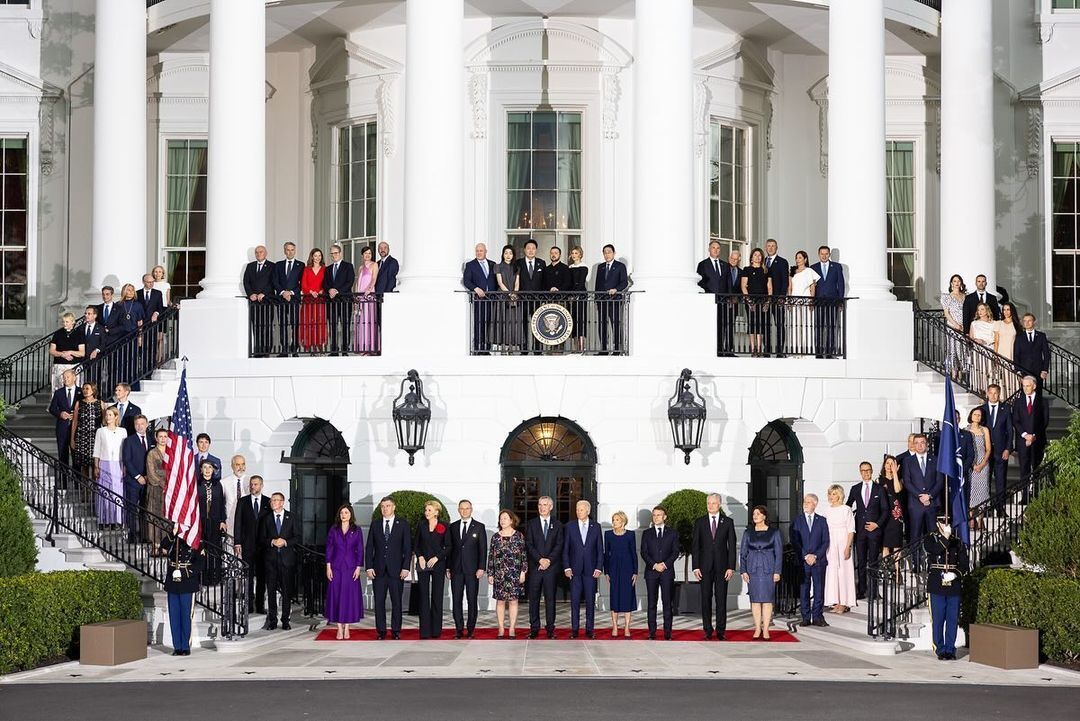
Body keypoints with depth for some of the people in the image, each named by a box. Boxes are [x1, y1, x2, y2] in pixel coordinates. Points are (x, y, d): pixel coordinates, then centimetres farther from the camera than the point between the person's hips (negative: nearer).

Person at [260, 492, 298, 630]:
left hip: (287, 558, -1)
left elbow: (297, 538, 4)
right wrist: (272, 542, -10)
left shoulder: (290, 517, 5)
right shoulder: (267, 518, 9)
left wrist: (285, 542, -12)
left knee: (287, 590, 0)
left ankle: (285, 620, 7)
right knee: (271, 590, 2)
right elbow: (262, 538, 9)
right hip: (271, 558, 1)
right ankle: (272, 620, 8)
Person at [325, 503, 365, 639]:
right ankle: (339, 628, 4)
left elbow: (360, 550, 3)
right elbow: (329, 548, 5)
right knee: (336, 595, -1)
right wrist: (328, 567, -2)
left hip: (351, 567, -1)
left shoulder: (356, 530, 3)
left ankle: (347, 627, 7)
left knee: (350, 596, 0)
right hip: (336, 567, 1)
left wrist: (358, 567, -5)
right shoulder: (333, 529, 6)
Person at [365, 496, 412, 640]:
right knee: (379, 601, 2)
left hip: (396, 570, -2)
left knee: (396, 601, 1)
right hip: (378, 569, 2)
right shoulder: (375, 524, 9)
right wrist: (369, 567, -1)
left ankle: (396, 631, 7)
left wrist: (405, 568, -7)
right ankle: (381, 631, 7)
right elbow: (369, 547, 8)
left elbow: (407, 547, 1)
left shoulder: (403, 524, 3)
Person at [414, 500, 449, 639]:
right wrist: (420, 557, -4)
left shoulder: (444, 527, 0)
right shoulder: (422, 525, 8)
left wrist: (436, 558, -9)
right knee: (423, 597, -3)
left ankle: (436, 630, 5)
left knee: (437, 597, 0)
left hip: (438, 564, -2)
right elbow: (416, 544, 11)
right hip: (423, 564, 2)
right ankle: (425, 631, -3)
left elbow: (447, 547, 0)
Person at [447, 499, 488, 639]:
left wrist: (481, 568, -8)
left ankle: (470, 629, 5)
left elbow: (483, 549, 0)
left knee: (472, 600, 0)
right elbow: (450, 548, 12)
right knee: (456, 600, 0)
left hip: (472, 569, -2)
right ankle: (459, 629, 5)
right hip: (456, 569, 2)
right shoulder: (453, 527, 11)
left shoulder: (479, 527, 3)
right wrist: (448, 567, 5)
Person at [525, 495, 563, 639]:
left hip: (551, 566, 0)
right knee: (533, 598, 1)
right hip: (535, 567, 0)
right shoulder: (532, 524, 9)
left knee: (550, 598, 1)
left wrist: (549, 560, -11)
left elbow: (559, 545, 2)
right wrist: (540, 559, -11)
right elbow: (529, 545, 1)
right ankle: (534, 628, 5)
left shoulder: (557, 525, 9)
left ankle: (550, 628, 5)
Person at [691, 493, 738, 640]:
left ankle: (720, 631, 4)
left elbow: (732, 546, 3)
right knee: (706, 599, 2)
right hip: (705, 567, 1)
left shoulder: (728, 522, 5)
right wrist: (695, 567, -4)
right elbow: (695, 546, 5)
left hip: (722, 566, -1)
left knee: (721, 599, 0)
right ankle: (707, 630, 7)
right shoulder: (699, 522, 6)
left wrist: (731, 567, -5)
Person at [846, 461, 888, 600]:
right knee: (861, 562, 3)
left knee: (873, 561, -1)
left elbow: (885, 510, 4)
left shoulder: (879, 489, 4)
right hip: (860, 530, 2)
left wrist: (877, 524, -7)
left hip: (874, 529, -2)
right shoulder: (855, 489, 10)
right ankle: (861, 591, 5)